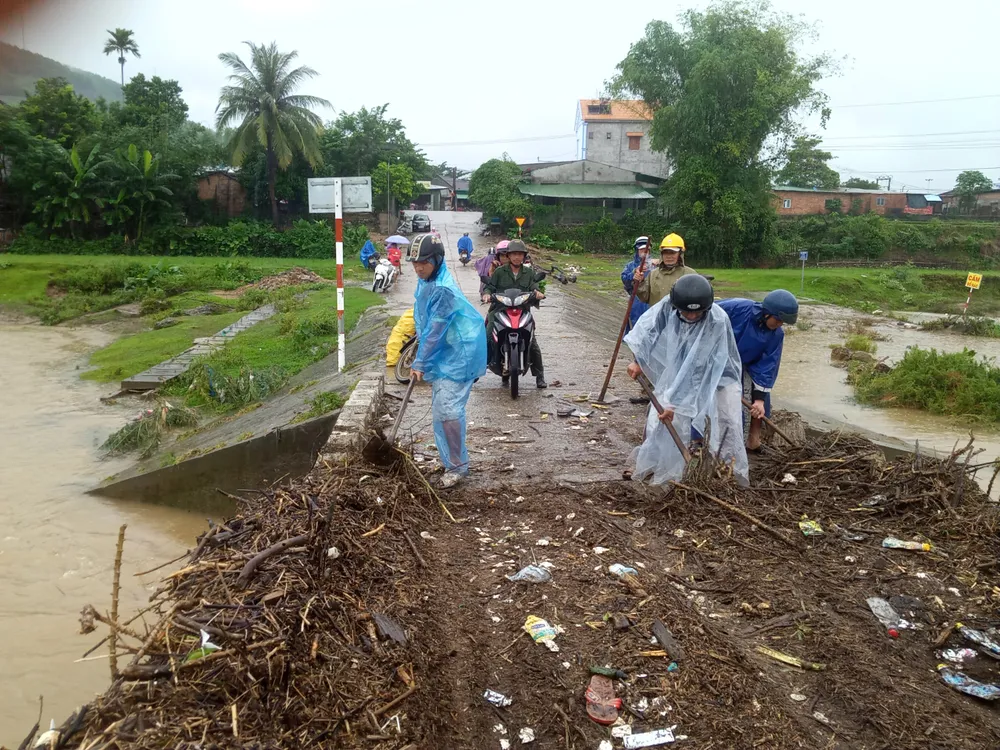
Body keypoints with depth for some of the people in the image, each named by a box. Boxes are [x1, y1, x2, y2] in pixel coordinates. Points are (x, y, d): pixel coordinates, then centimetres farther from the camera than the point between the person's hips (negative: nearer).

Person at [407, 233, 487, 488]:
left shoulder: (444, 290, -24)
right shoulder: (426, 282, 7)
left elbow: (435, 330, -24)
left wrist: (420, 363, -20)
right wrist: (423, 361, 18)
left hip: (457, 356, -10)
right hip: (441, 355, 10)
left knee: (447, 410, -14)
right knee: (440, 410, 15)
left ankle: (457, 466, 1)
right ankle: (452, 461, 29)